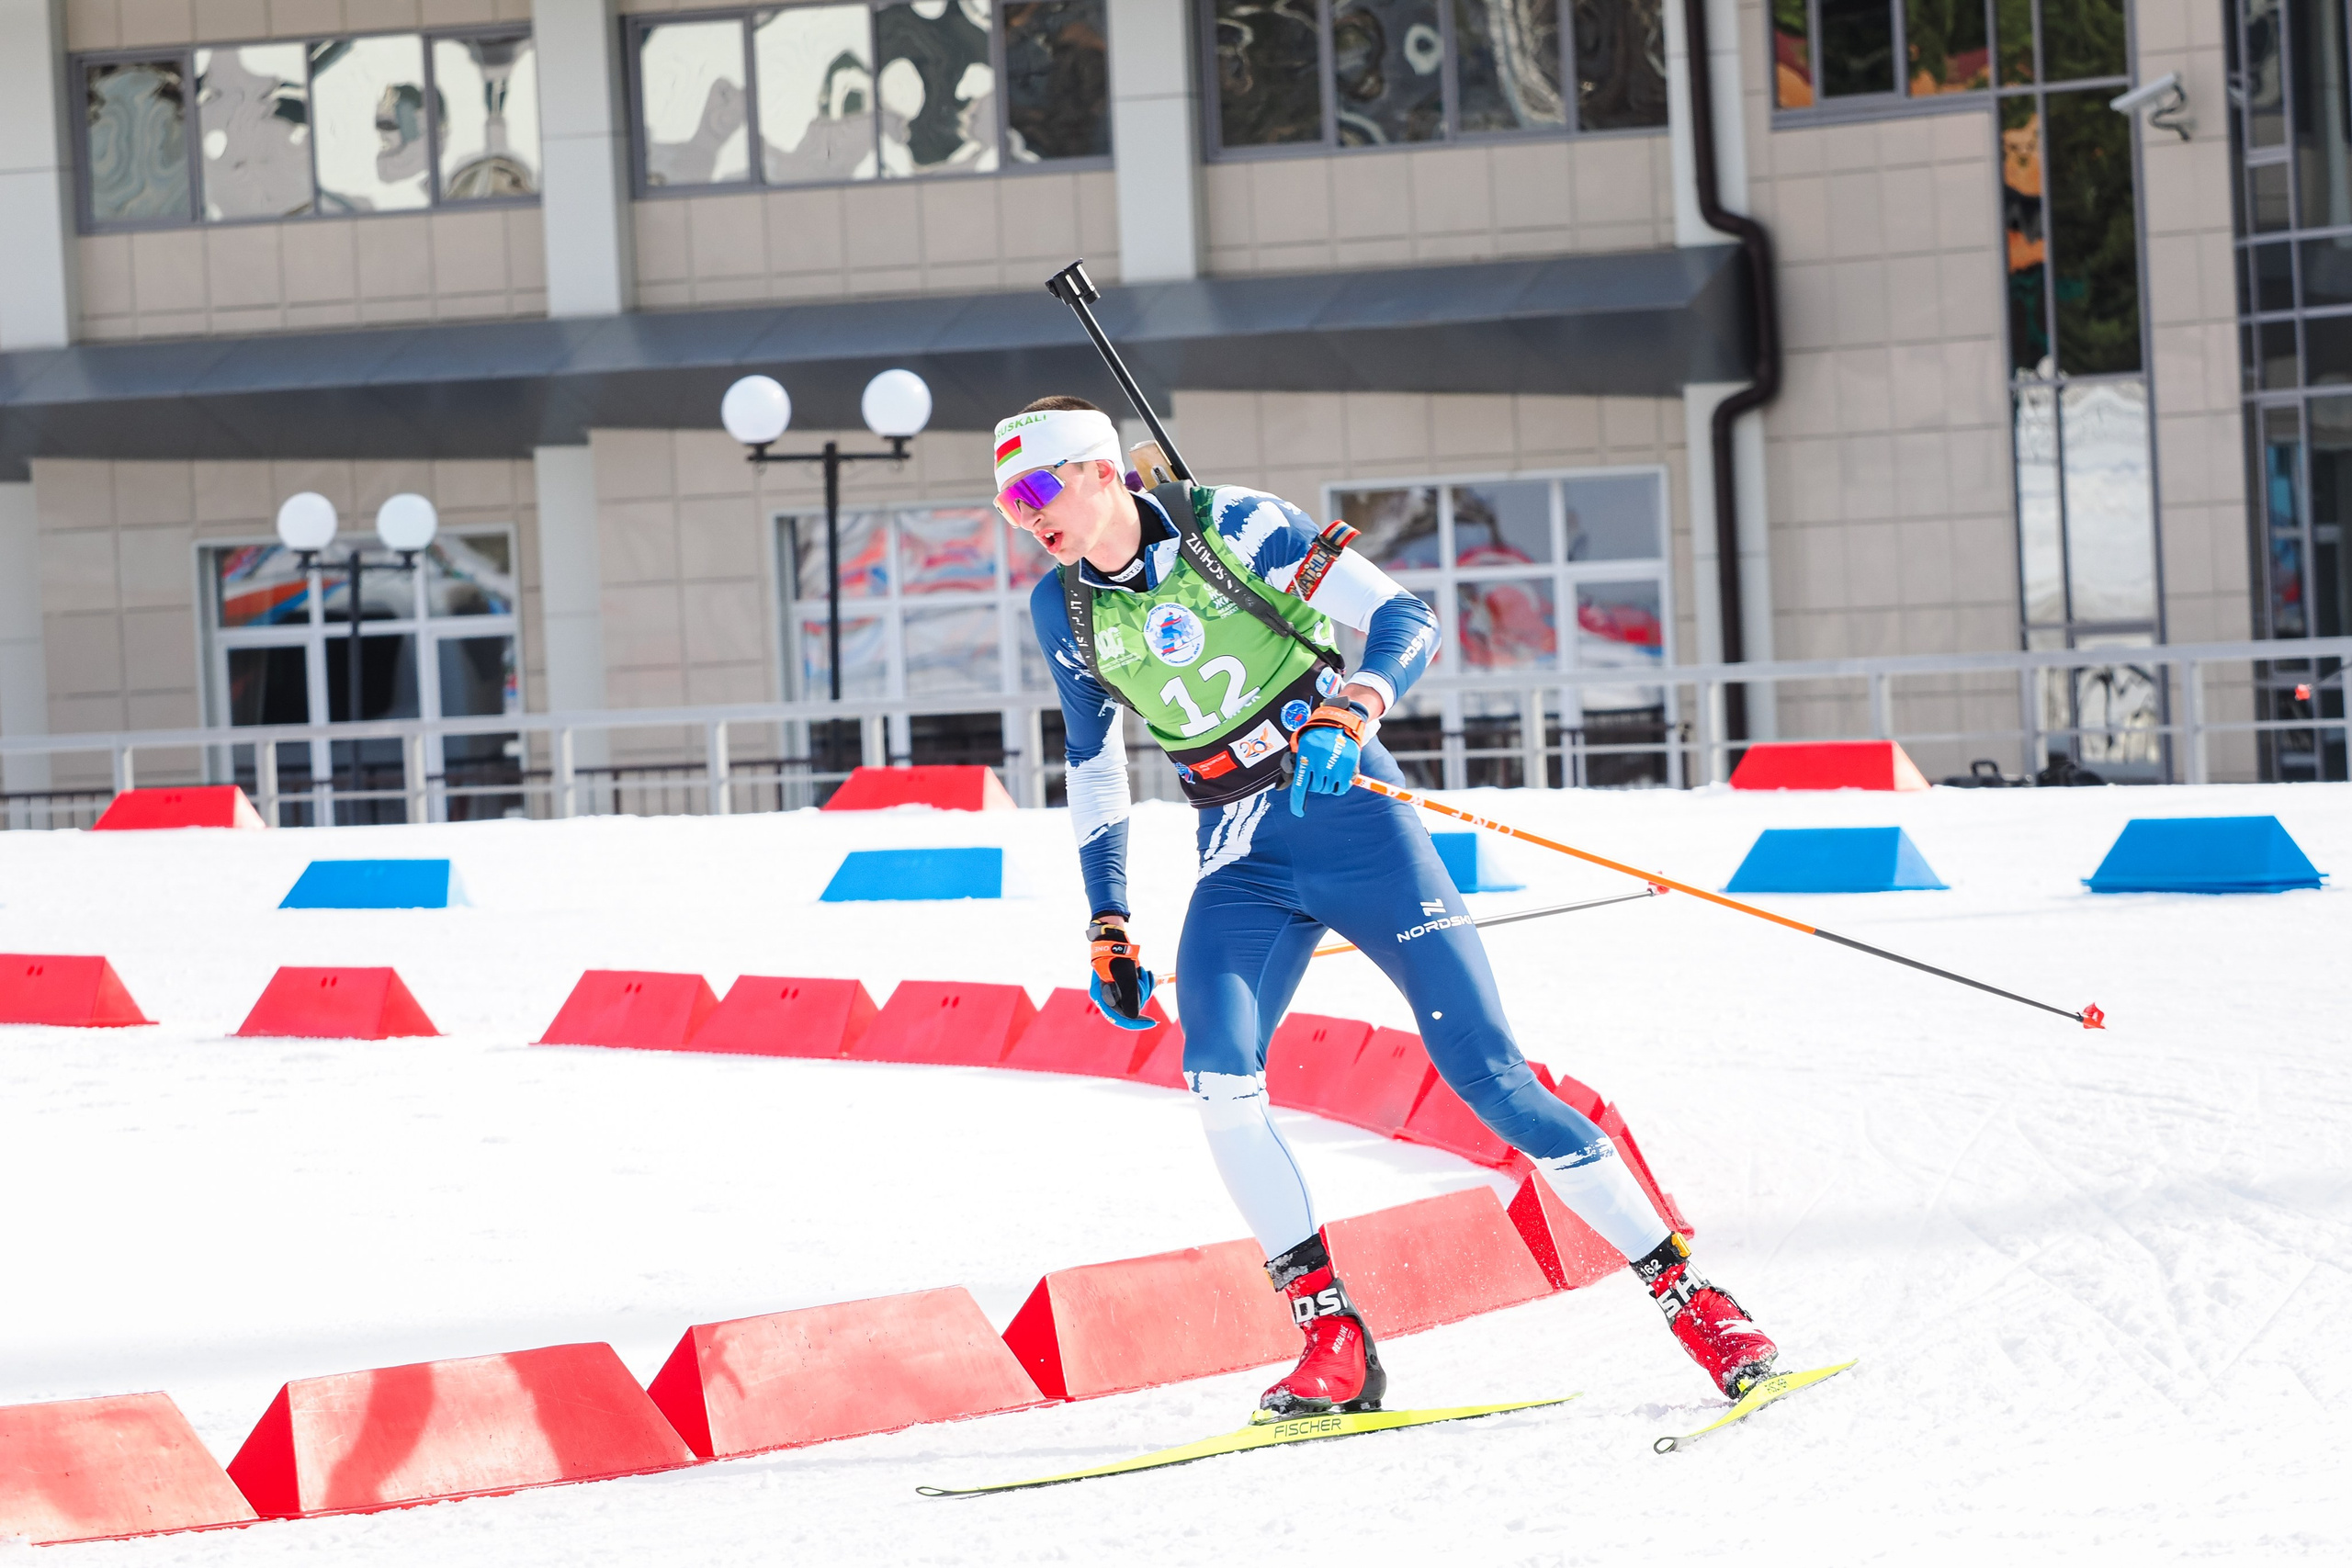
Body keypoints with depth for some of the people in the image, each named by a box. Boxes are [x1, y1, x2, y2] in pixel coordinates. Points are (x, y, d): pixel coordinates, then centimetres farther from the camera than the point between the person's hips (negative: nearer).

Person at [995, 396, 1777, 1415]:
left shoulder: (1235, 527, -9)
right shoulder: (1064, 609, 6)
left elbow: (1406, 621, -12)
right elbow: (1094, 762, 19)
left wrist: (1349, 715, -31)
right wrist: (1108, 927, 16)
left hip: (1349, 818, -4)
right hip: (1243, 866, 4)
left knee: (1486, 1070, -10)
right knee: (1218, 1077, -22)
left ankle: (1693, 1300, -2)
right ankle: (1333, 1348, -15)